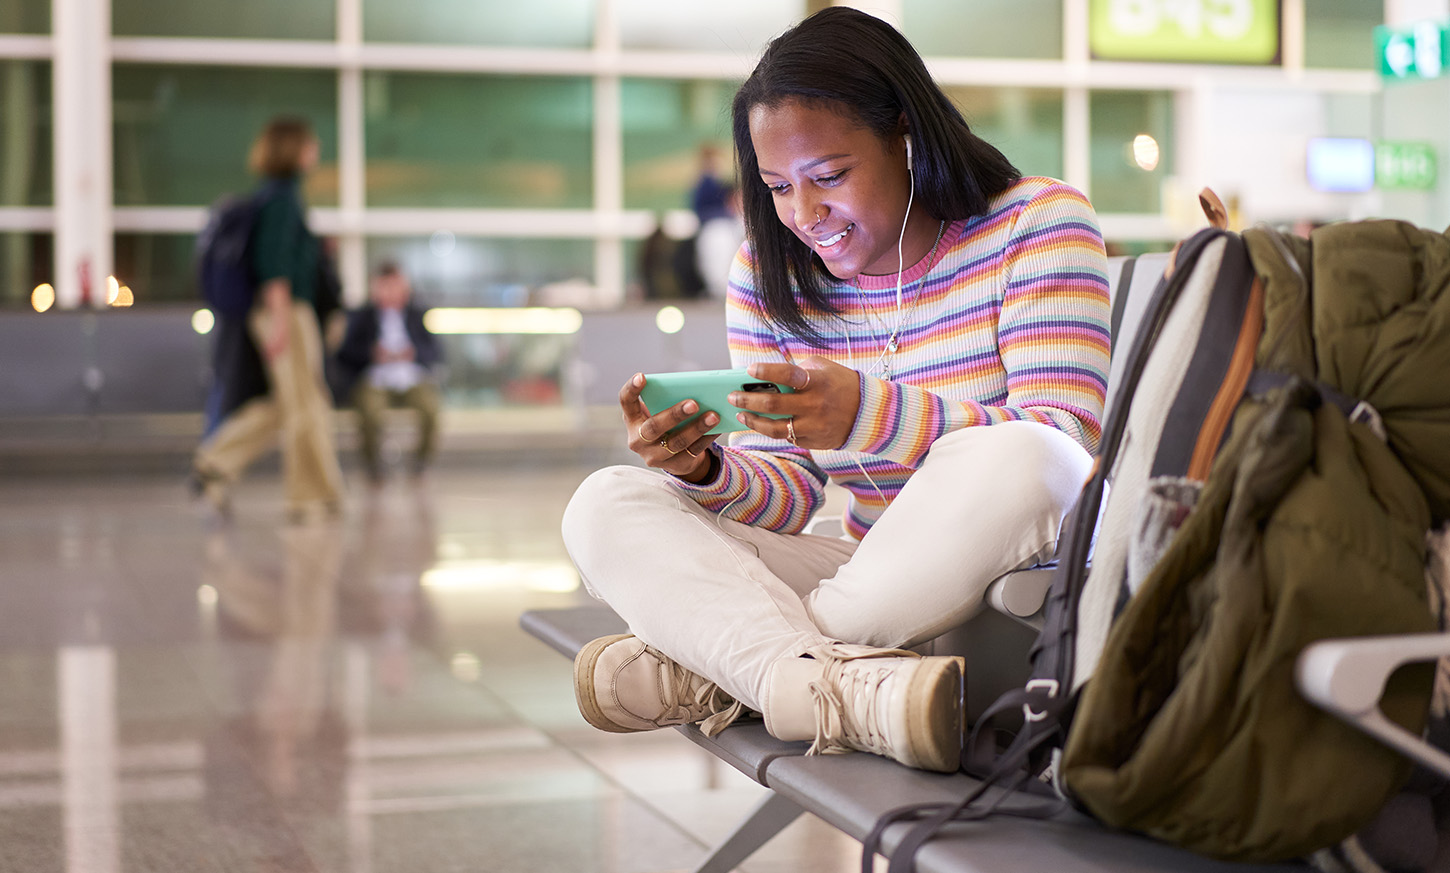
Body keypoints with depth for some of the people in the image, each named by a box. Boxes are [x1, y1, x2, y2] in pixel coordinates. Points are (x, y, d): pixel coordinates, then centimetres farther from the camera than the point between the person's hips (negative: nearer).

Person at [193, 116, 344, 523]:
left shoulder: (281, 195, 16)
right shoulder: (283, 196, -13)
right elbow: (274, 260, -20)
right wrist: (282, 318, -24)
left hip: (280, 311, 10)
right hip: (287, 310, -10)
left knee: (285, 405, 13)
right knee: (306, 405, -3)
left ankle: (217, 462, 7)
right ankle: (310, 495, 3)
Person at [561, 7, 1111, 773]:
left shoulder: (1038, 221, -7)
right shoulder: (768, 272, 6)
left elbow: (1066, 446, -19)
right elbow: (787, 495, 3)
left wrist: (873, 416, -35)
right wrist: (707, 472, -21)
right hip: (876, 581, 5)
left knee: (1007, 465, -38)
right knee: (606, 505, -12)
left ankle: (714, 672, -22)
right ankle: (849, 690, -39)